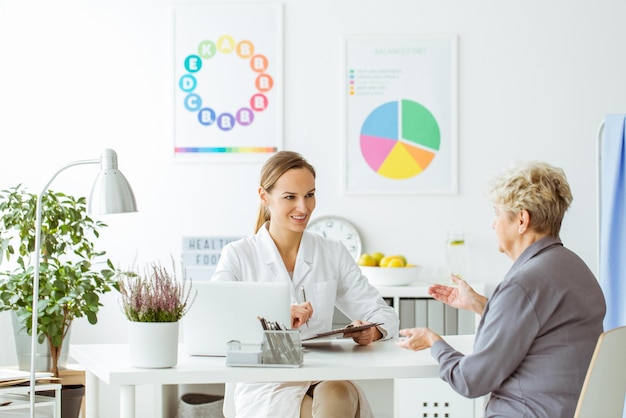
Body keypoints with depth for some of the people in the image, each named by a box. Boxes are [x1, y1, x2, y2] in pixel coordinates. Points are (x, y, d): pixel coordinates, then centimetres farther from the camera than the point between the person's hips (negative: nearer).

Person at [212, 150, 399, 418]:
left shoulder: (334, 254, 13)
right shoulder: (238, 256, 4)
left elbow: (385, 315, 11)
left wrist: (371, 331, -13)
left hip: (325, 380, 3)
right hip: (266, 388, -3)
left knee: (339, 394, -35)